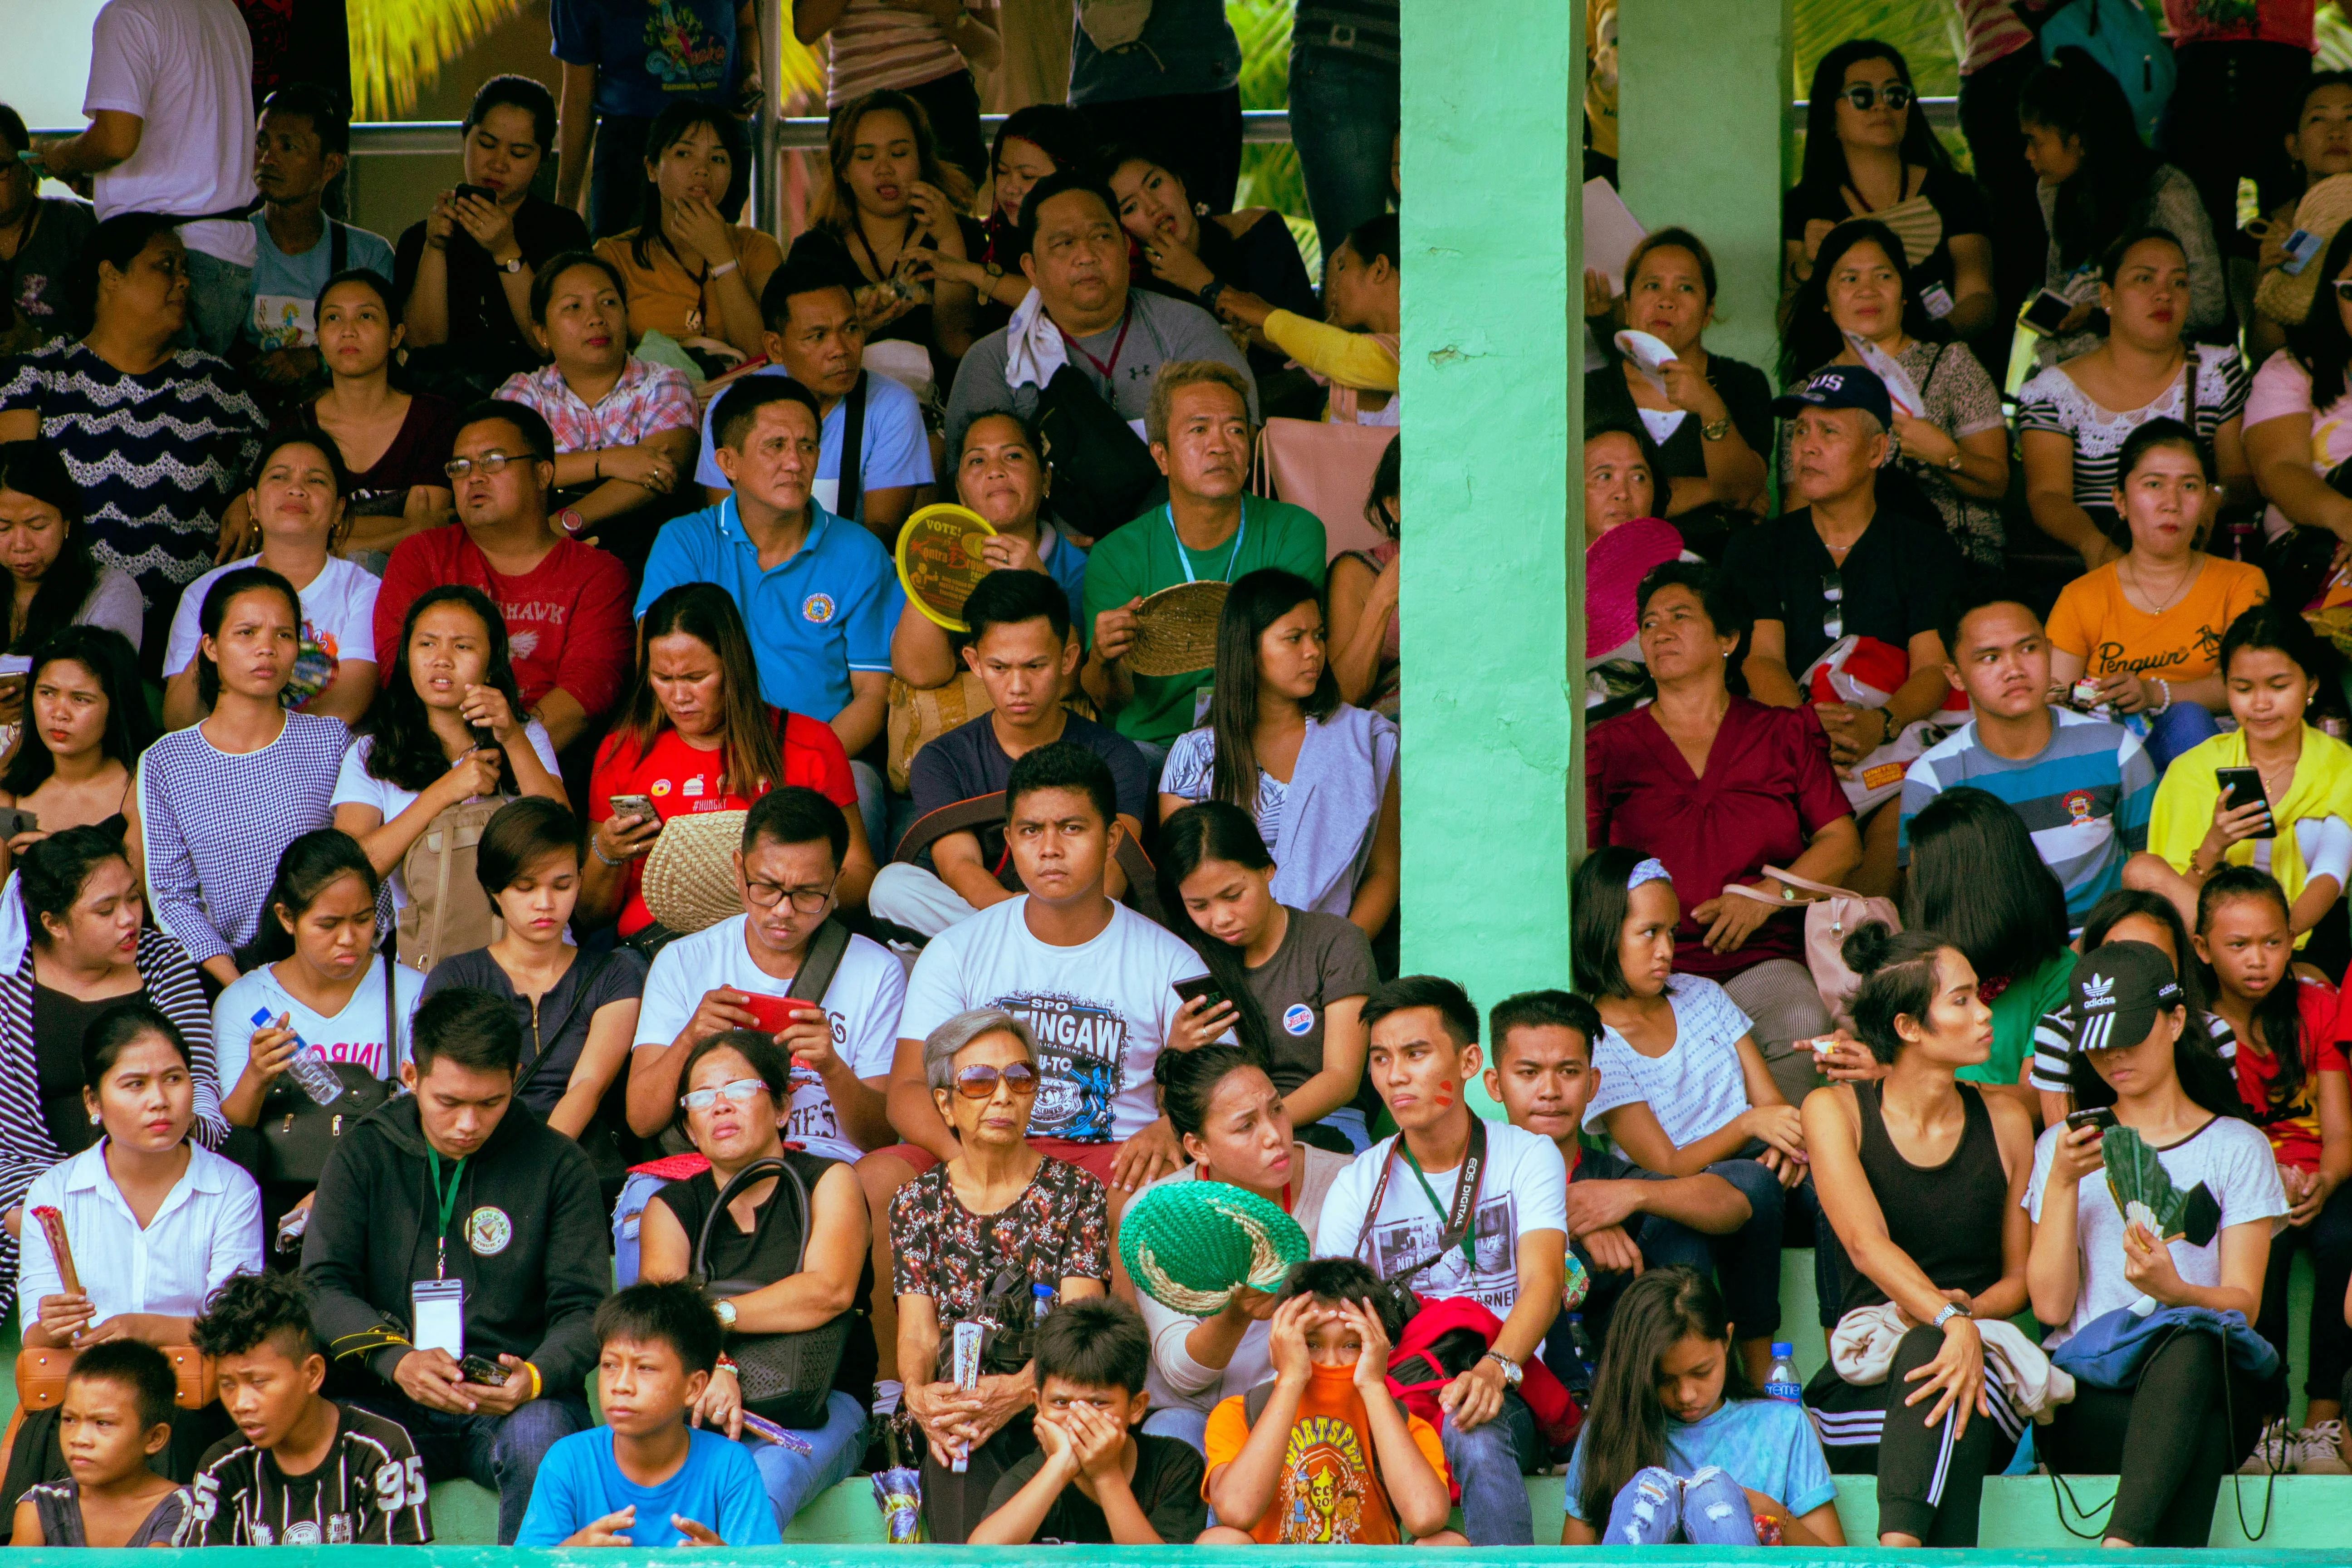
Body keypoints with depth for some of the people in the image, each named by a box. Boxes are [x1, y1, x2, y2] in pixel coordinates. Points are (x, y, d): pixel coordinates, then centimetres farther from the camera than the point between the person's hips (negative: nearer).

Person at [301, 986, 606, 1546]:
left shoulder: (558, 1164, 6)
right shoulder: (363, 1154, 9)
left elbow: (583, 1307, 2)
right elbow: (324, 1285, 0)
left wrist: (536, 1377, -21)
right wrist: (397, 1361, -20)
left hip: (513, 1403, 0)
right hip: (391, 1404, 0)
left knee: (538, 1437, -36)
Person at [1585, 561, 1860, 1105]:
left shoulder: (1784, 735, 19)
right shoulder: (1612, 745, 19)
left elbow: (1843, 842, 14)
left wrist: (1766, 896, -4)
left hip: (1758, 960, 1)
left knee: (1805, 1027, -33)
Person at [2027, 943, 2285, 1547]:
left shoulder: (2237, 1147, 14)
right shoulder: (2064, 1147, 18)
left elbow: (2243, 1307, 1)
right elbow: (2051, 1306, 4)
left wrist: (2174, 1291, -22)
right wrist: (2062, 1183, -7)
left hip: (2203, 1383, 0)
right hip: (2081, 1400, 0)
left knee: (2189, 1345, -40)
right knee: (2202, 1432, -36)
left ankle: (2121, 1547, -55)